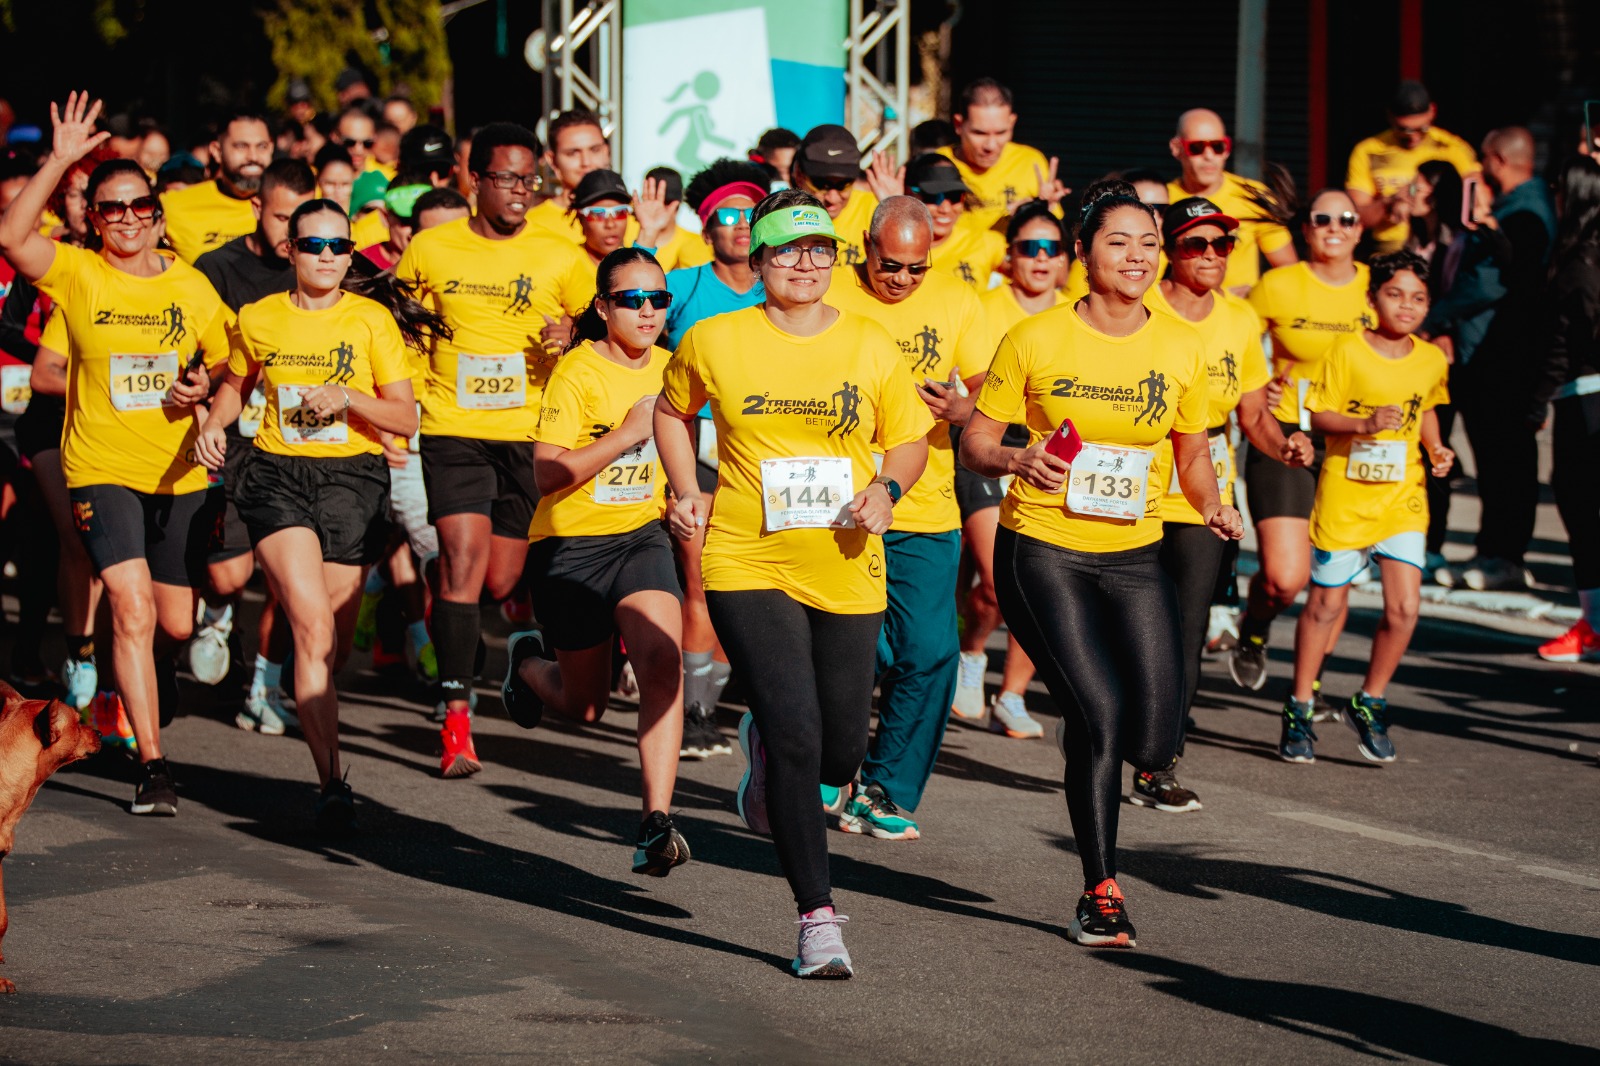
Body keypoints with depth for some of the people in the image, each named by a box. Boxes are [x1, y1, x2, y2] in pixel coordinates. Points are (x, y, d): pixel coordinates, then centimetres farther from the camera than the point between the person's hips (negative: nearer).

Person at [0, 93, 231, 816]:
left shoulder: (192, 287, 5)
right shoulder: (77, 276, -3)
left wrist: (206, 388, -8)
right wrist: (60, 161, -25)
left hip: (181, 472, 3)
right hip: (102, 469, -3)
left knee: (176, 623, 8)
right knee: (132, 607, -17)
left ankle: (150, 669, 46)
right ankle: (152, 765, -14)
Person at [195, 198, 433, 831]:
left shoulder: (372, 320, 2)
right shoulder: (258, 320, 7)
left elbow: (406, 418, 1)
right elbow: (236, 383, 27)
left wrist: (348, 398, -15)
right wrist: (215, 422, 6)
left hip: (352, 476, 0)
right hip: (277, 474, 0)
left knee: (333, 643, 2)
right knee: (313, 625, -18)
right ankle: (331, 784, -19)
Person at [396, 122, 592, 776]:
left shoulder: (559, 258, 3)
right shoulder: (431, 249, 3)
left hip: (530, 434, 1)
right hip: (453, 429, -1)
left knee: (503, 581, 5)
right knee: (463, 561, -16)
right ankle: (456, 720, -16)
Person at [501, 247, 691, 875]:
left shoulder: (665, 368, 3)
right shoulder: (577, 374, -16)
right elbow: (548, 474, -24)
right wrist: (628, 433, -27)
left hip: (642, 536, 4)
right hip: (572, 544, -4)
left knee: (662, 663, -23)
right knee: (585, 707, 10)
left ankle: (656, 824, -24)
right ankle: (528, 662, 46)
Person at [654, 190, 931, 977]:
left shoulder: (870, 346, 1)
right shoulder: (714, 342, -2)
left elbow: (909, 440, 12)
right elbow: (672, 412, 17)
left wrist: (888, 488, -9)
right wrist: (686, 491, 3)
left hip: (846, 571, 2)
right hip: (748, 565, -2)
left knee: (840, 757, 7)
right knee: (796, 738, -14)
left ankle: (765, 749, 45)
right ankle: (817, 918, -5)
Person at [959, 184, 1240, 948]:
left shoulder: (1181, 348, 4)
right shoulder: (1036, 340, -5)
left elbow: (1193, 453, 16)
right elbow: (976, 441, 1)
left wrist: (1213, 509, -3)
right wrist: (1017, 460, -20)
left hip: (1133, 558, 3)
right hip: (1041, 549, -3)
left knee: (1152, 743, -6)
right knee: (1100, 711, -17)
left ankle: (1084, 731, 33)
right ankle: (1101, 893, -1)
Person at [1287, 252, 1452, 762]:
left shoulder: (1432, 360, 2)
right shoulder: (1347, 351, -10)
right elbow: (1319, 414, -8)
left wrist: (1435, 447, 4)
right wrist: (1365, 423, -23)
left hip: (1402, 495, 3)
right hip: (1346, 491, -3)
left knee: (1405, 607, -8)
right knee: (1326, 604, 7)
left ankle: (1369, 703, 13)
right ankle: (1298, 711, 21)